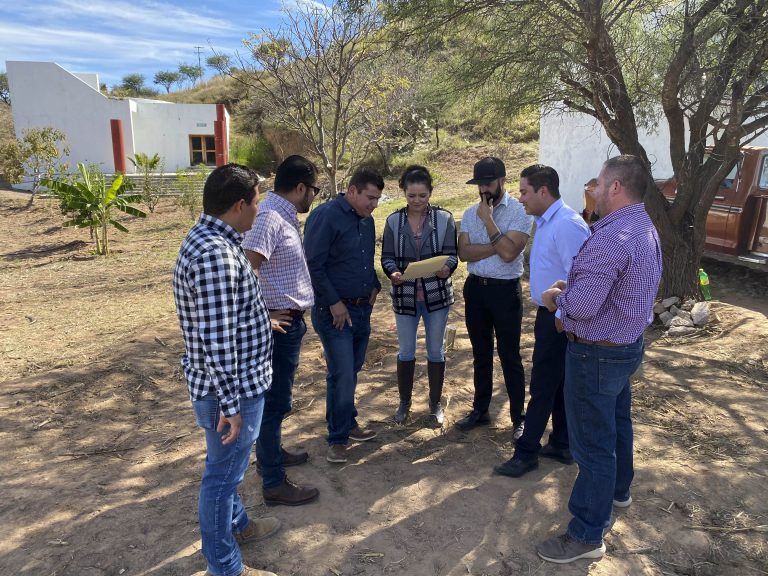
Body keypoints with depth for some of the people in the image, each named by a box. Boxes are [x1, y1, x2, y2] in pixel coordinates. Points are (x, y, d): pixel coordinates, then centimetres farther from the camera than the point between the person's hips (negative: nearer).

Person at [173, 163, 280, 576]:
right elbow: (216, 342, -28)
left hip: (238, 381, 10)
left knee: (228, 466, 27)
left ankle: (237, 524, 50)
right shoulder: (215, 255, -28)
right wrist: (231, 404, -22)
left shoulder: (210, 237, 6)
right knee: (223, 473, 9)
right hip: (232, 387, -10)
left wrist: (260, 318, 31)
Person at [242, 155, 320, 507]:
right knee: (276, 400, 0)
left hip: (291, 320, 10)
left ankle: (271, 452, 41)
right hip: (280, 324, -10)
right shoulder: (269, 218, -21)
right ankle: (274, 483, 13)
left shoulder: (284, 215, 10)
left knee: (276, 396, 23)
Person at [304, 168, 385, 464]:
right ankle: (338, 438, 9)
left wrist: (374, 286, 7)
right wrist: (334, 302, -16)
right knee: (342, 374, -6)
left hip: (362, 309, 7)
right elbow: (313, 265, -17)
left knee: (351, 371, 14)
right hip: (334, 311, -7)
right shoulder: (325, 215, -14)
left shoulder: (366, 220, 10)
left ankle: (348, 423, 30)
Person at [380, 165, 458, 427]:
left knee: (435, 350, 12)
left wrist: (447, 267, -30)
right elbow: (387, 256, -1)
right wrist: (393, 273, -23)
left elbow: (451, 254, -7)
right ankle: (404, 402, 32)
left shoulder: (444, 218, -6)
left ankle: (436, 404, 29)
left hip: (436, 294, -1)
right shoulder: (393, 221, -3)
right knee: (406, 351, 12)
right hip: (405, 295, 1)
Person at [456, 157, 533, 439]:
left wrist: (488, 219, -18)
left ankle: (519, 417, 20)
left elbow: (509, 253, -21)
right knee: (481, 353, 16)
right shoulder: (471, 213, 5)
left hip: (505, 290, -5)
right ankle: (480, 409, 30)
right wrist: (496, 246, -17)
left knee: (509, 356, 4)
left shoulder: (519, 211, -10)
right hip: (475, 287, 5)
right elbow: (464, 253, -6)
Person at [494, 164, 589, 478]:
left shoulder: (567, 225, -22)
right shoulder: (546, 222, 10)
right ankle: (562, 444, 33)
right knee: (559, 384, 19)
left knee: (543, 386, 2)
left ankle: (527, 452, 15)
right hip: (549, 314, 10)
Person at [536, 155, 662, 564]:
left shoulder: (611, 238, -28)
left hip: (597, 353, -11)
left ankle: (587, 535, 14)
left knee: (592, 442, 0)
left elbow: (582, 305, -30)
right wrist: (570, 292, 3)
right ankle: (617, 489, 49)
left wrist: (556, 297, -10)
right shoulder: (645, 228, 7)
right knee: (616, 421, 27)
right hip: (628, 344, 11)